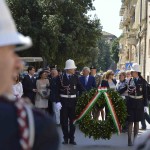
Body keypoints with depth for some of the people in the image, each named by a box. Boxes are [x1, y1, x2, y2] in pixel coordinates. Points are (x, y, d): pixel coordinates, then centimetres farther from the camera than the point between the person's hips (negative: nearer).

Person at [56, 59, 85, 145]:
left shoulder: (75, 78, 3)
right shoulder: (61, 78, -5)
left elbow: (81, 88, 2)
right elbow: (57, 91, -6)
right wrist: (58, 101, -15)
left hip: (73, 101, 2)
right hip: (64, 101, -2)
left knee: (72, 120, 6)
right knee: (64, 121, 4)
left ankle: (72, 138, 14)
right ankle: (66, 138, 15)